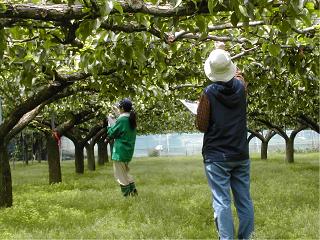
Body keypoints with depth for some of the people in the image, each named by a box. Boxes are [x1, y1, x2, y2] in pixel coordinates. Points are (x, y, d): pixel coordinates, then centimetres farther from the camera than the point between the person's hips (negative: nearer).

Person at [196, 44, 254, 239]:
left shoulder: (209, 93, -13)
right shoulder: (241, 87, -1)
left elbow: (201, 126, -7)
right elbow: (238, 73, 24)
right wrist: (225, 53, 35)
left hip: (217, 156, -4)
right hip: (241, 155, 4)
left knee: (222, 202, -4)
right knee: (244, 201, 9)